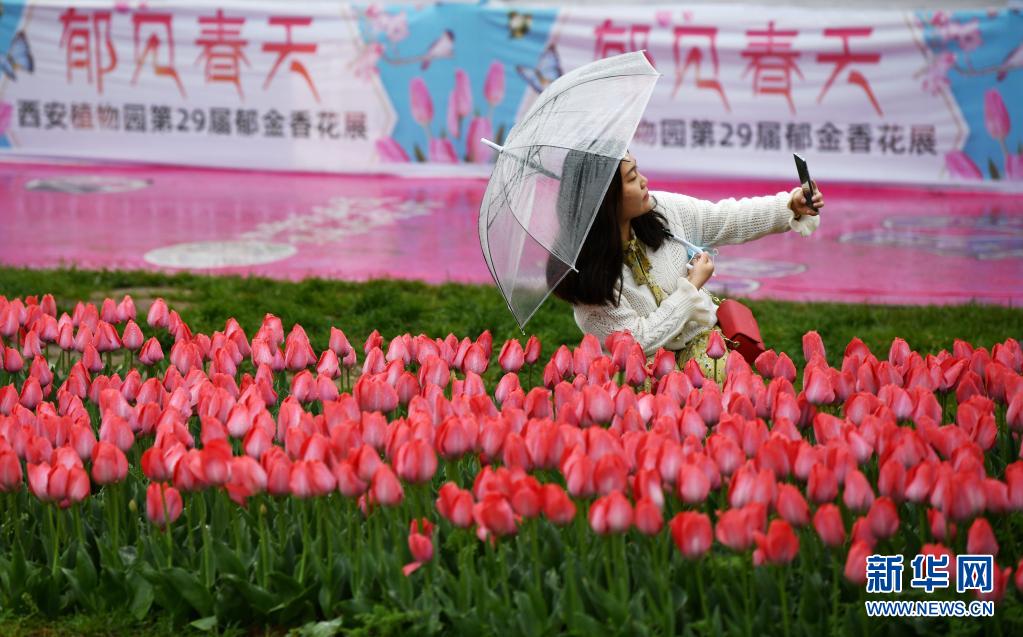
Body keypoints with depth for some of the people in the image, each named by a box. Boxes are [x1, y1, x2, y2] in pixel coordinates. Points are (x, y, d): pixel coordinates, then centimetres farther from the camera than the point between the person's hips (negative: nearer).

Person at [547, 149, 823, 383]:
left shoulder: (663, 210, -7)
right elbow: (639, 340, -20)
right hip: (645, 366, -5)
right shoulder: (588, 273, -23)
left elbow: (727, 219, 7)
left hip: (700, 340, 5)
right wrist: (692, 286, -11)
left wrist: (791, 206, -3)